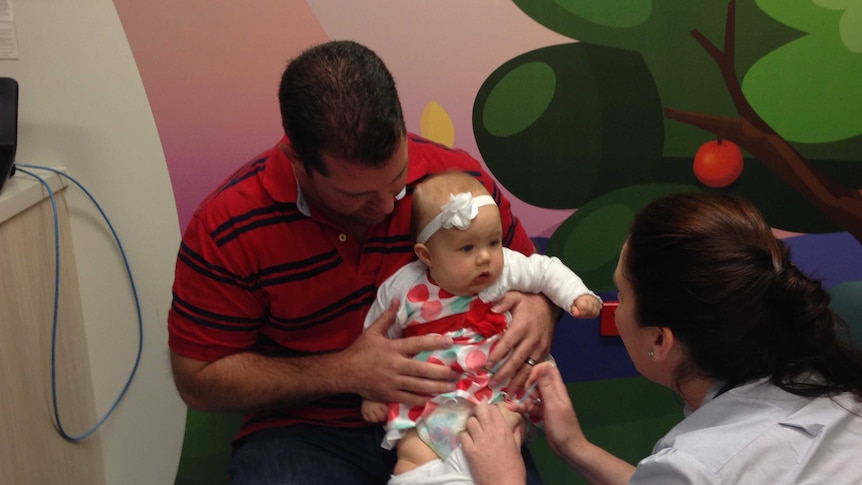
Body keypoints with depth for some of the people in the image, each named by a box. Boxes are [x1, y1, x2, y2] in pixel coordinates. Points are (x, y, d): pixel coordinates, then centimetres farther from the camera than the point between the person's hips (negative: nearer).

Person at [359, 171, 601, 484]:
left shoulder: (505, 267, -8)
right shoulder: (403, 289, -8)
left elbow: (546, 271, 7)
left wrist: (577, 296, -9)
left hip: (496, 392, 1)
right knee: (414, 455, -15)